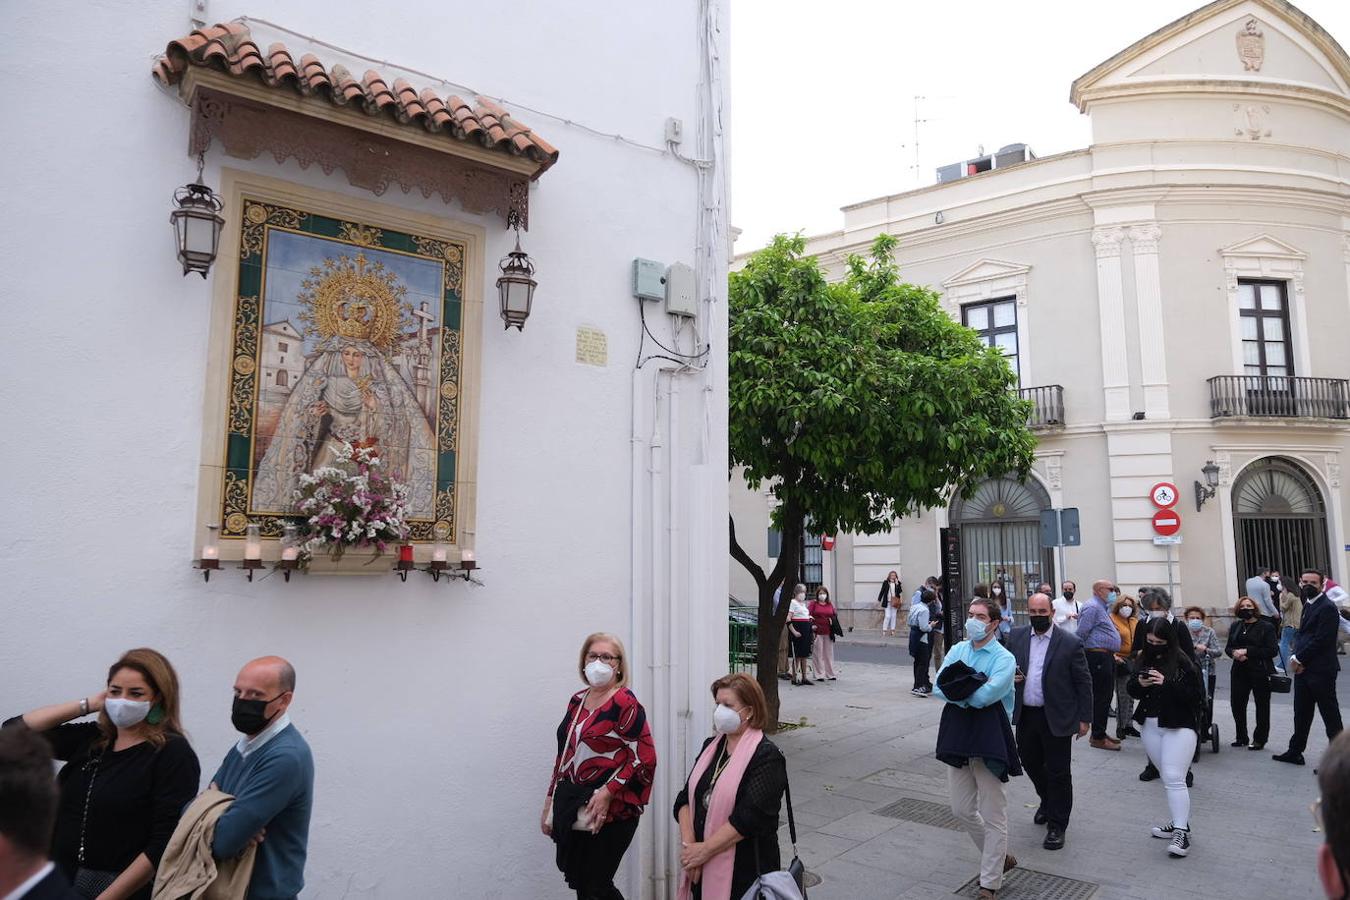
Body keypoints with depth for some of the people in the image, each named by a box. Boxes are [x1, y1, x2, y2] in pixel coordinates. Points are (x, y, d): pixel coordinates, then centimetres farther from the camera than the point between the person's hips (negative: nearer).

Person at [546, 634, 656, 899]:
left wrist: (608, 793, -20)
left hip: (609, 812, -6)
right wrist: (550, 802, 16)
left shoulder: (625, 703, -11)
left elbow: (644, 758, -15)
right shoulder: (577, 701, 10)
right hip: (571, 809, 7)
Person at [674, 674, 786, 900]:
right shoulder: (711, 747, 8)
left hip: (746, 872, -6)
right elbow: (685, 799, 4)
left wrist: (704, 849, -16)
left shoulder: (767, 756, -13)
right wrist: (688, 845, -10)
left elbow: (750, 817, -20)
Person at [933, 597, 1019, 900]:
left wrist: (958, 689, -8)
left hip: (989, 739, -6)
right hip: (957, 736, 6)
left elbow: (983, 697, -22)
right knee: (963, 811, 16)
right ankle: (1000, 858, 37)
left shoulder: (1004, 658, -10)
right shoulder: (957, 650, 6)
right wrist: (971, 690, -18)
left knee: (993, 817, 5)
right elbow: (938, 688, -6)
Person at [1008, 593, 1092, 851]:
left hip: (1056, 718, -4)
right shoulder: (1017, 637, 1)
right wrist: (1010, 676, -8)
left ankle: (1057, 825, 20)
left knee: (1058, 771, 5)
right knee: (1030, 762, 19)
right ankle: (1048, 801, 46)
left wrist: (1085, 718, -5)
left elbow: (1084, 683, -5)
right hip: (1025, 715, 5)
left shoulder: (1070, 643, -11)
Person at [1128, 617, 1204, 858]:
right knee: (1168, 778, 14)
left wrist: (1166, 683, -24)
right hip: (1150, 726, 6)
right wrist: (1139, 683, -10)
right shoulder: (1145, 659, 5)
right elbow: (1132, 691, 12)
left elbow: (1197, 696, -15)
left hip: (1179, 726, -6)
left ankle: (1181, 833, -8)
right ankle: (1180, 822, 26)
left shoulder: (1184, 661, -11)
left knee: (1174, 778, -12)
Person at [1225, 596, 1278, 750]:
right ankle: (1241, 737, 19)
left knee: (1262, 706, 6)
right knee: (1237, 704, 4)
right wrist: (1235, 653, -11)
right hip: (1239, 672, 4)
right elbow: (1228, 648, 13)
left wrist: (1247, 651, -18)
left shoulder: (1266, 627, -5)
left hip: (1260, 672, -4)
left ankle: (1259, 739, 18)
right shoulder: (1235, 627, 11)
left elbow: (1272, 651, -13)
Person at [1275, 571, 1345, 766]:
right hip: (1303, 669, 9)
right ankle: (1295, 752, 24)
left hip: (1321, 671, -9)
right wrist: (1295, 657, -1)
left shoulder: (1327, 608, -14)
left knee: (1330, 714, 2)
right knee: (1301, 713, 15)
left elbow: (1320, 640, -19)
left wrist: (1299, 659, -12)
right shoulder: (1308, 604, 14)